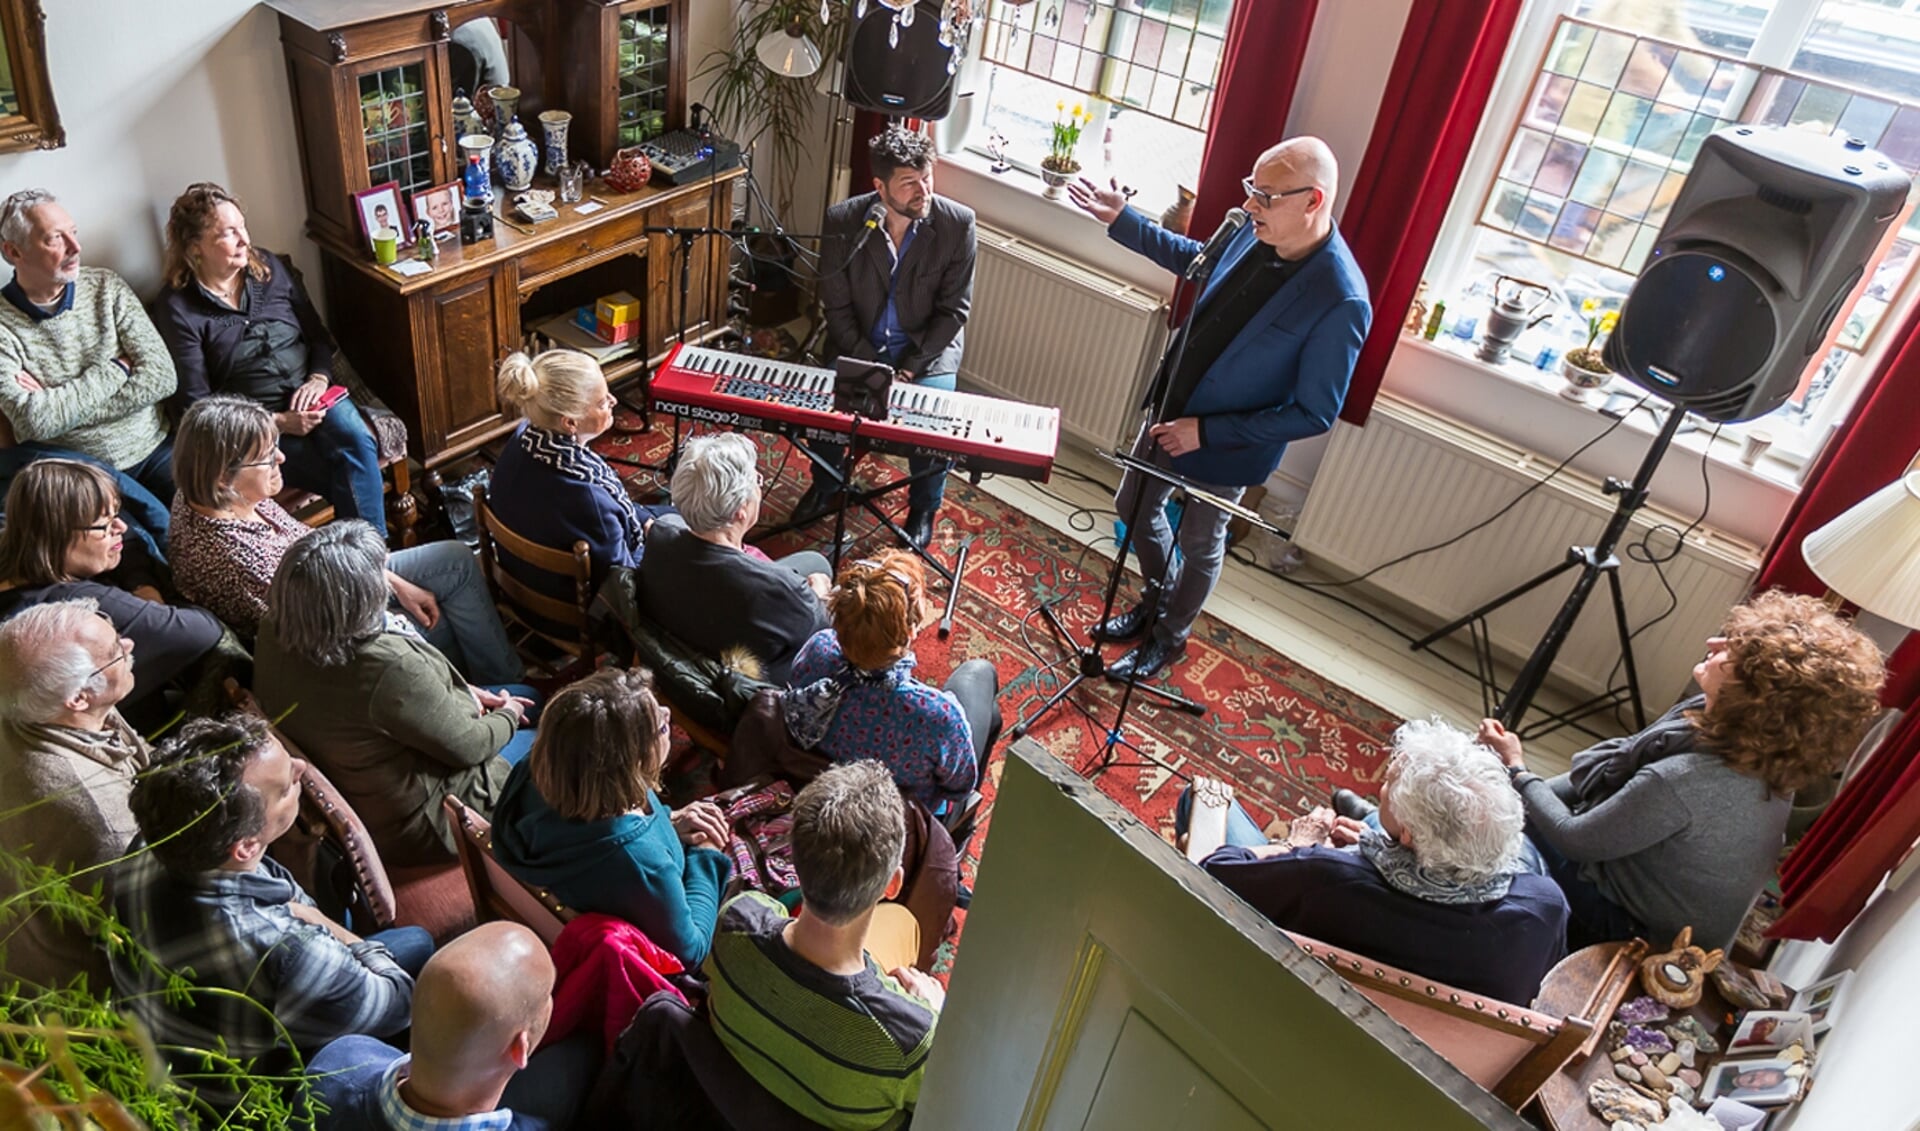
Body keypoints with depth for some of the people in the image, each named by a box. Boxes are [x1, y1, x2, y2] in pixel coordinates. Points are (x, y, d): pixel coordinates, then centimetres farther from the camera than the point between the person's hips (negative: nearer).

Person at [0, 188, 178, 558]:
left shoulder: (106, 287, 5)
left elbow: (162, 375, -5)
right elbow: (33, 420, -17)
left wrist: (62, 405, -12)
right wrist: (113, 370, -9)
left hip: (153, 452, 3)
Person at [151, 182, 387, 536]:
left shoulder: (269, 267, 9)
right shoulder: (176, 308, -4)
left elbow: (318, 334, 15)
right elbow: (195, 403, -7)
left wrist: (319, 378, -7)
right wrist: (278, 422, -16)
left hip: (310, 398, 4)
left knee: (356, 441, -30)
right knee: (353, 480, -29)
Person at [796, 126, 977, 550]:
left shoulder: (958, 223, -17)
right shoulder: (842, 221, -14)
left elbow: (953, 309, -10)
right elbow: (836, 305, -7)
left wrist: (909, 367, -16)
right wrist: (869, 366, -16)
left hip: (928, 346, -1)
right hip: (857, 344, 1)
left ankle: (923, 508, 11)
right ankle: (826, 484, 17)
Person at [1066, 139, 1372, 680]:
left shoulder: (1340, 302, -32)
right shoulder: (1255, 233, -13)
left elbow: (1314, 414, -24)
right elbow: (1196, 258, 11)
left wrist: (1206, 432, -25)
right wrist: (1121, 221, 6)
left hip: (1226, 446, -6)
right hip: (1170, 408, 7)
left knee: (1198, 544, 18)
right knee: (1134, 508, 24)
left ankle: (1169, 639, 45)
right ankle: (1158, 598, 52)